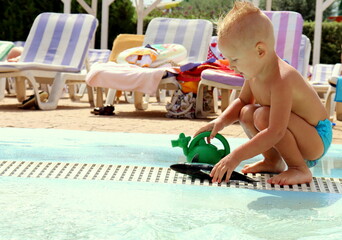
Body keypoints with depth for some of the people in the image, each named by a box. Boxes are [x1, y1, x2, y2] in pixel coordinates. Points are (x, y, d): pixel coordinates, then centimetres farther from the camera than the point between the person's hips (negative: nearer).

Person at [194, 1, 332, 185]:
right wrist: (222, 120, -5)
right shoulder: (254, 73, -4)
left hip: (318, 140, -9)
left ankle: (300, 170, -16)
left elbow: (275, 132, -38)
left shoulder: (281, 79, -32)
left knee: (263, 116, -29)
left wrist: (236, 156, -40)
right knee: (246, 113, 2)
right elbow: (243, 101, 16)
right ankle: (273, 161, 12)